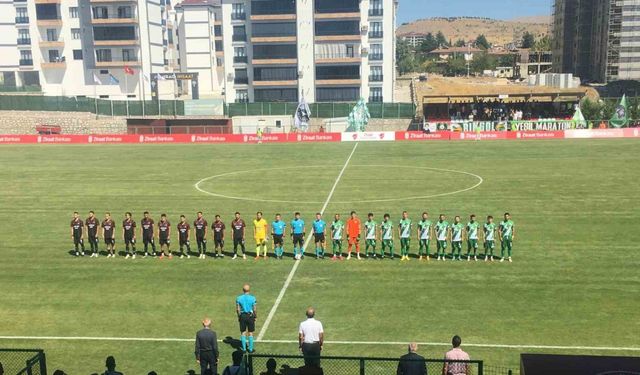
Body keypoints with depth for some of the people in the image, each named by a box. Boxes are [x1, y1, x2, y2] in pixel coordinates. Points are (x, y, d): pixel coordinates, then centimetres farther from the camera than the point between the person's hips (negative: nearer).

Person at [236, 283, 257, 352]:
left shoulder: (239, 298, -6)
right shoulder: (252, 298, -12)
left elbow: (237, 309, -3)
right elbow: (255, 309, -9)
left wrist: (239, 316, 11)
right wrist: (256, 317, 5)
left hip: (242, 316, 2)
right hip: (250, 316, -2)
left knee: (243, 333, 12)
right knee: (250, 333, 8)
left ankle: (244, 349, 14)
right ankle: (250, 349, 14)